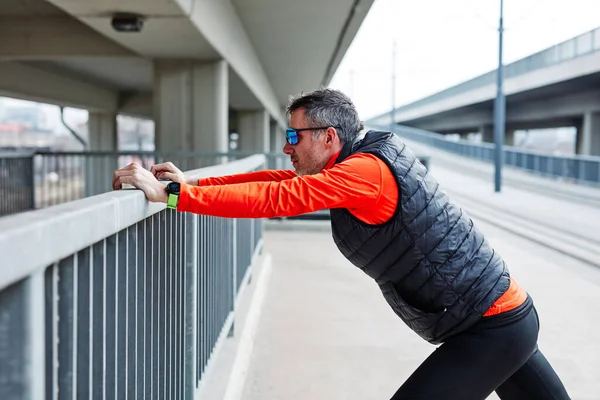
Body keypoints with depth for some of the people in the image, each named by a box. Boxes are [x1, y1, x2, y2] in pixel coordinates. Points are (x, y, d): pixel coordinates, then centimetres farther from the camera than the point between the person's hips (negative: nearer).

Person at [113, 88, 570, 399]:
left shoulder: (365, 172, -21)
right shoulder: (367, 161, 7)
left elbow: (274, 199, -29)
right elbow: (282, 182, 7)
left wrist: (172, 193, -27)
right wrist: (193, 182, 1)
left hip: (492, 329, -10)